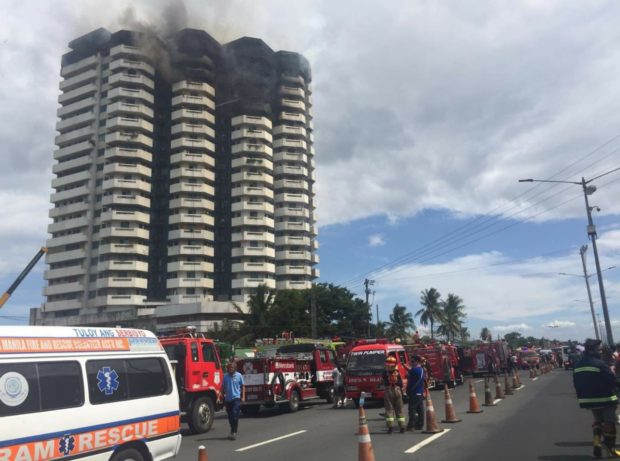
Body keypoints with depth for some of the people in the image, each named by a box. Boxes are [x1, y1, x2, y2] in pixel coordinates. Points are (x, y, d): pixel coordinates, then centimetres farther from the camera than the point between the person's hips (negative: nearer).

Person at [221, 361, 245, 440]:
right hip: (228, 399, 3)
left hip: (236, 398, -3)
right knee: (230, 416, 10)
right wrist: (222, 396, 3)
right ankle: (233, 431, 25)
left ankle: (233, 432, -7)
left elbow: (242, 386, 2)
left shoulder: (239, 375, -2)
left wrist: (243, 397, -4)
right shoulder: (225, 376, 4)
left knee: (235, 415, -12)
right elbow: (223, 387, 11)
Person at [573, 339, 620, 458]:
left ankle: (597, 442, 3)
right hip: (605, 398, -7)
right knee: (609, 422, 6)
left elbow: (576, 383, 12)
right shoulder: (599, 364, -19)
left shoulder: (578, 365, 6)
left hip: (589, 398, 7)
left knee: (598, 420, 21)